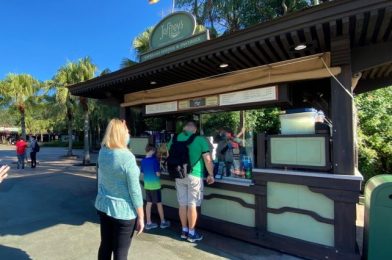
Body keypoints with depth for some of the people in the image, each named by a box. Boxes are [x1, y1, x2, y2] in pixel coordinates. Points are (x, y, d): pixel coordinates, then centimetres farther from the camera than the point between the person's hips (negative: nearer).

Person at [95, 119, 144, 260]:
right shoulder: (127, 157, -23)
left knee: (105, 246, 21)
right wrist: (141, 217, -9)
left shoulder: (102, 151, -3)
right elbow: (134, 190, -18)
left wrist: (118, 128, 14)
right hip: (123, 211, -6)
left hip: (103, 206, 7)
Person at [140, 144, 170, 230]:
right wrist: (159, 173, 5)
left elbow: (143, 174, 10)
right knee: (159, 203, 6)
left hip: (147, 185, 6)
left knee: (149, 203, 12)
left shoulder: (143, 161, 3)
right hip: (155, 185, -6)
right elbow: (157, 174, -15)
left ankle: (148, 223, 19)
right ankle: (163, 222, 19)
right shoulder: (154, 160, -16)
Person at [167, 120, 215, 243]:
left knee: (182, 204, 14)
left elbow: (170, 156, 17)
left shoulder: (174, 139, 5)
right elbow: (208, 160, -11)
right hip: (194, 175, -4)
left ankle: (184, 230, 28)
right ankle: (191, 233, 18)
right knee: (192, 205, 6)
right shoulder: (200, 140, -9)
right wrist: (210, 175, 1)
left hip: (179, 175, 4)